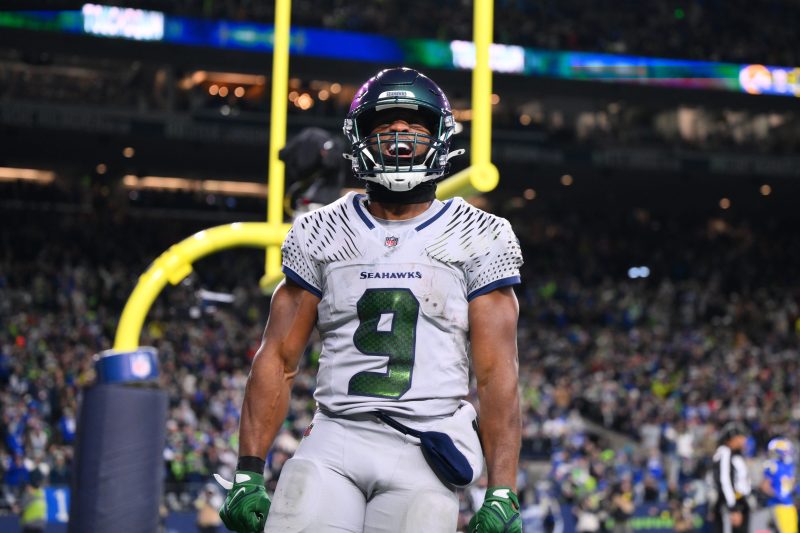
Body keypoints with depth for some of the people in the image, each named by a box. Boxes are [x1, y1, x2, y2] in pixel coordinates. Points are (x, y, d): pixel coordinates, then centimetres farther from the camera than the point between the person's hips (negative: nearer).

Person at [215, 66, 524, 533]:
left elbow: (497, 375, 2)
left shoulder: (478, 239, 8)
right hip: (335, 442, 1)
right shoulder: (321, 235, 13)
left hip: (424, 457, -1)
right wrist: (248, 472, 3)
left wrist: (502, 495, -6)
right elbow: (278, 360, 11)